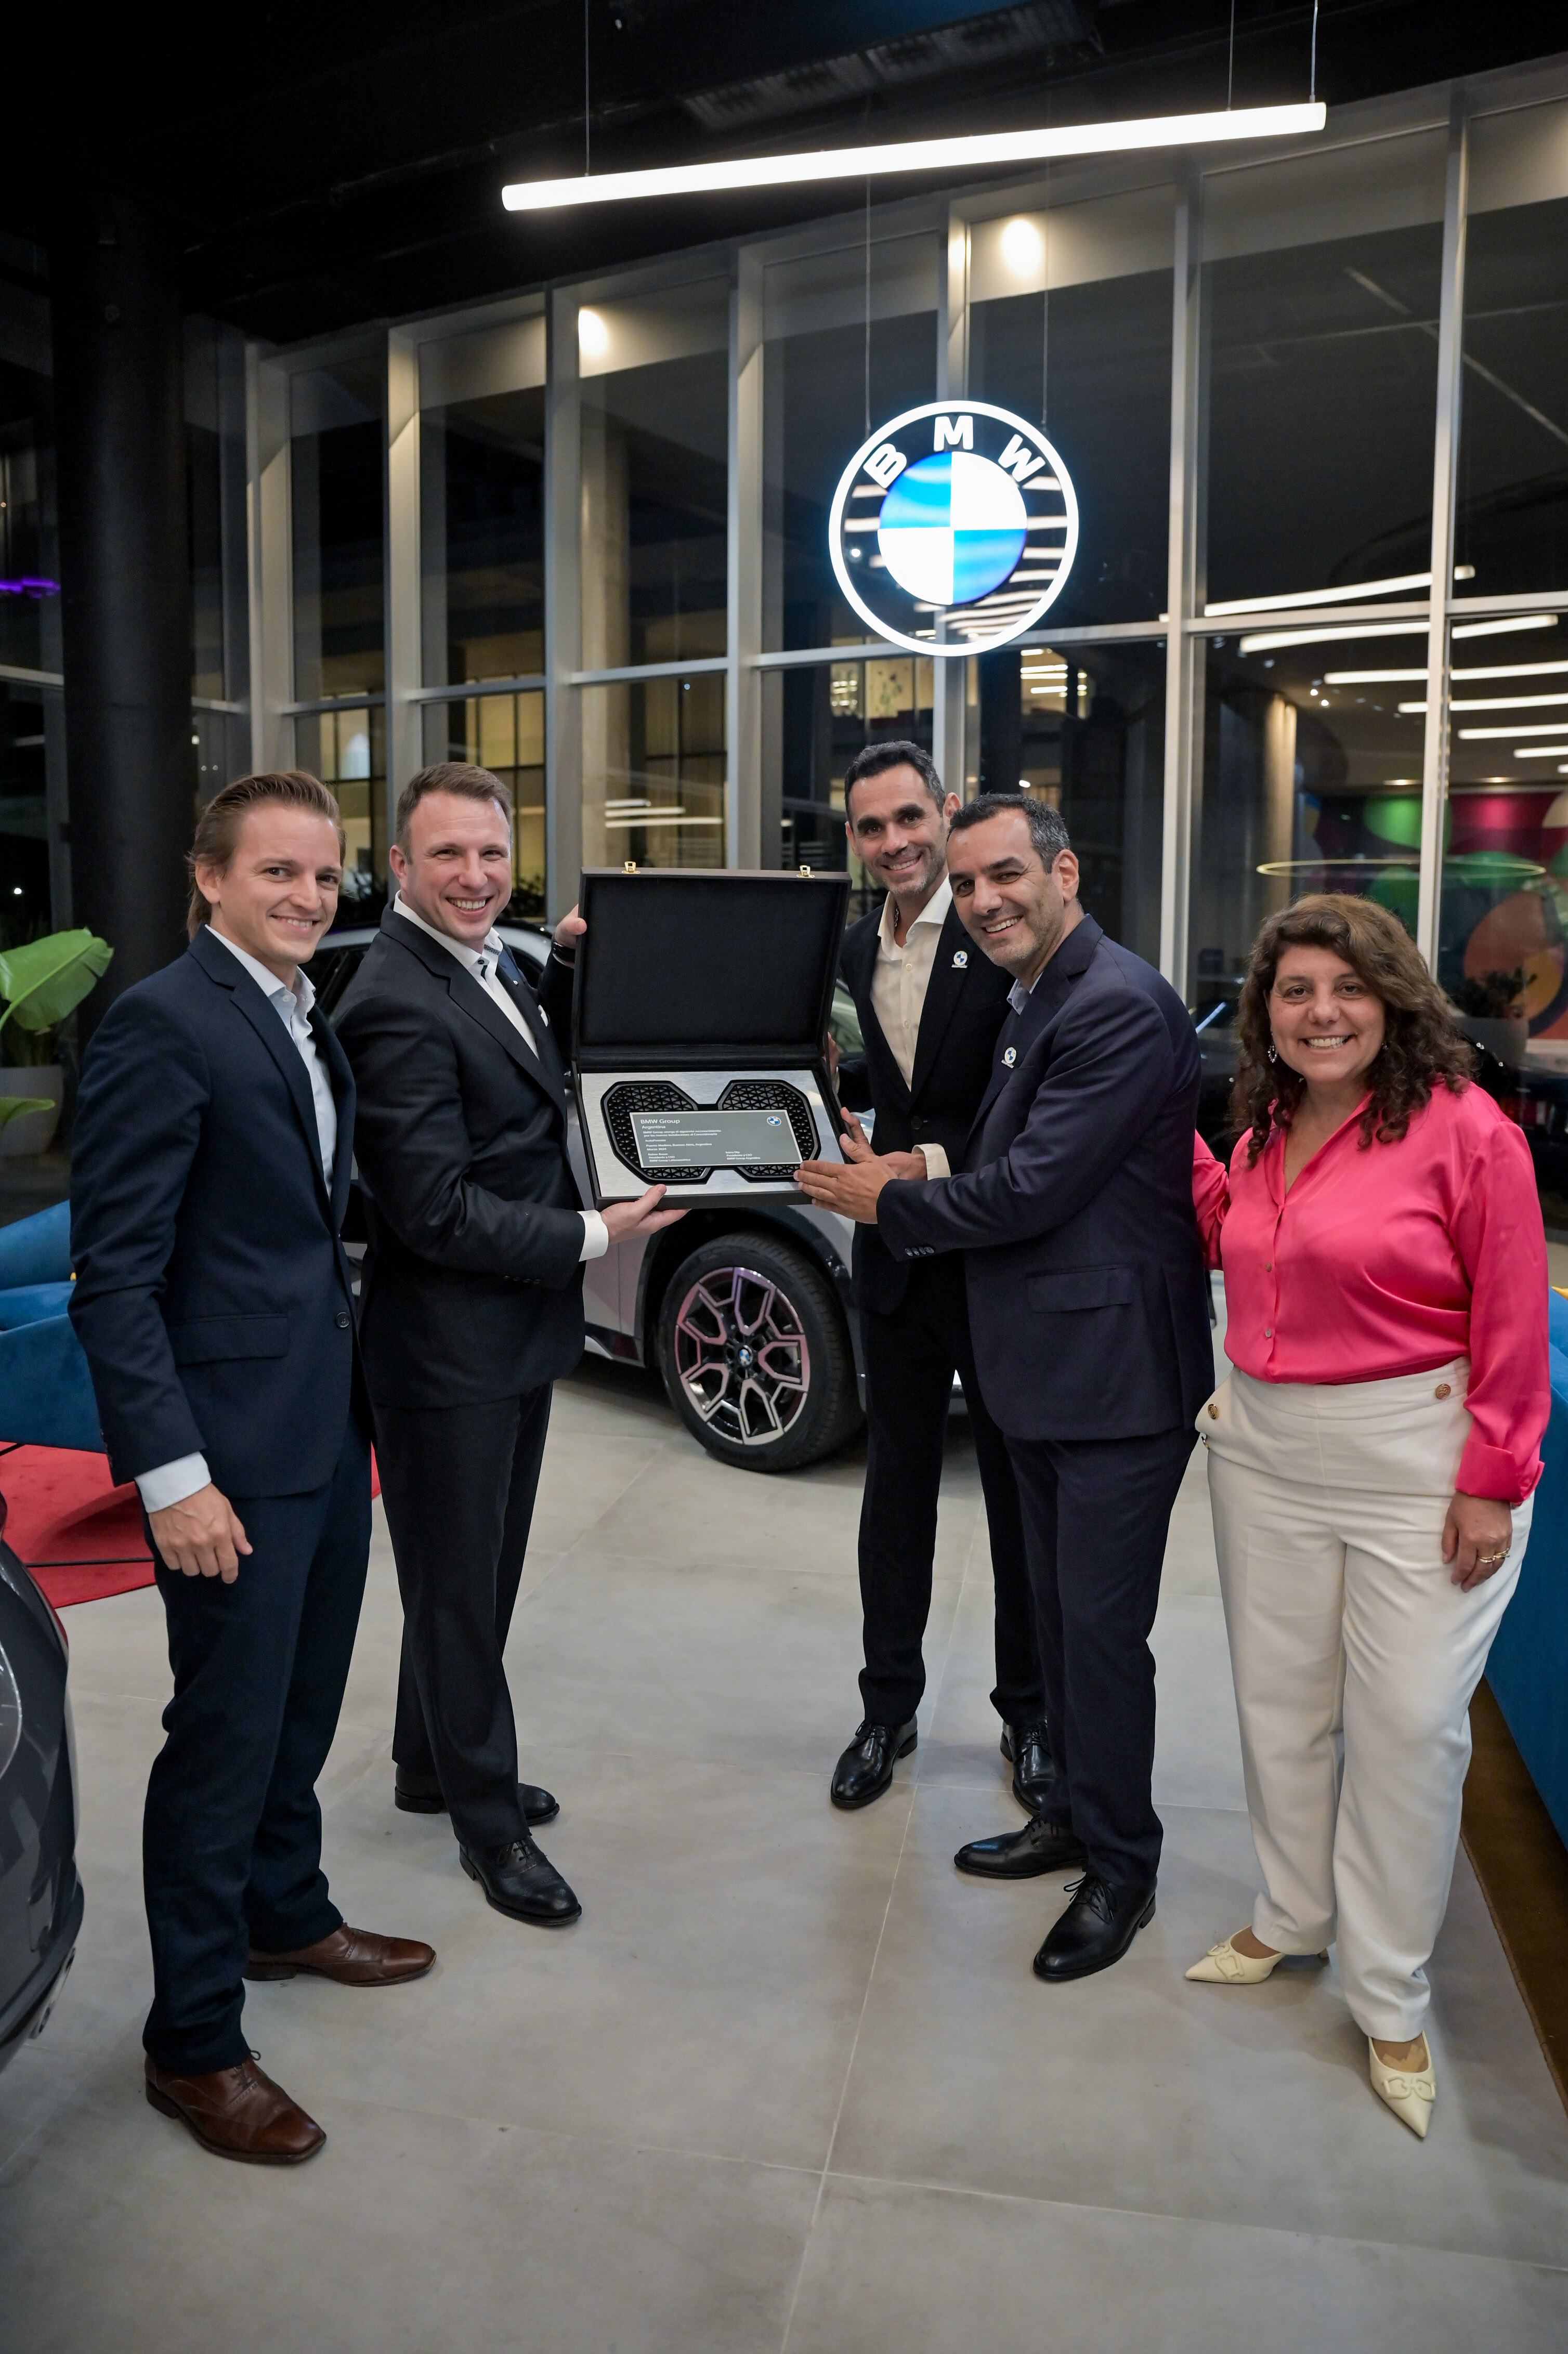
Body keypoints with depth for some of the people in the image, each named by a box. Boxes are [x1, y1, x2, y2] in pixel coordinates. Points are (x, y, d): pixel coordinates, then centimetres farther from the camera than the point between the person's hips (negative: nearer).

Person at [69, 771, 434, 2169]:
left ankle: (287, 1915, 43)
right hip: (235, 1444, -8)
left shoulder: (311, 1022, 11)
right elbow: (115, 1273, -18)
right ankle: (194, 2041, 22)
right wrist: (172, 1473, -21)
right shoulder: (164, 1024, -16)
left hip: (330, 1424, 8)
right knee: (227, 1732, 3)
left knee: (304, 1702, 21)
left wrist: (355, 1391, 10)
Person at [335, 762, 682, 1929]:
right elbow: (435, 1210, -25)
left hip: (518, 1334, 9)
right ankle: (489, 1820, 26)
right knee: (460, 1591, 9)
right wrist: (593, 1236, -20)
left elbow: (541, 1068, 23)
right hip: (449, 1350, -9)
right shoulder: (398, 1004, -23)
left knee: (484, 1574, 22)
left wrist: (569, 968, 7)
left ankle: (435, 1766, 42)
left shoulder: (489, 965, 7)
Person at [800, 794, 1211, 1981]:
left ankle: (1121, 1868, 21)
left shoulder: (1121, 1007, -20)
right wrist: (903, 1180, 1)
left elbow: (1033, 1186, -23)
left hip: (1118, 1375, -10)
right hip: (1046, 1371, 10)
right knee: (1060, 1610, 21)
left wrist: (889, 1204, -10)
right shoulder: (1039, 1003, 14)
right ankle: (1074, 1813, 38)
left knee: (1102, 1627, 2)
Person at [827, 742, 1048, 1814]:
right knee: (896, 1490, 15)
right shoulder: (856, 950, 8)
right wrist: (830, 1073, 0)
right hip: (896, 1257, 5)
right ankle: (889, 1710, 31)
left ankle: (1030, 1714, 28)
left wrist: (936, 1162, -24)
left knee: (1020, 1496, 10)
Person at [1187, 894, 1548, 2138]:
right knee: (1280, 1701, 16)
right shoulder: (1266, 1133, 7)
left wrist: (1491, 1480, -12)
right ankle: (1292, 1918, 38)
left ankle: (1391, 2002, 22)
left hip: (1415, 1464, -6)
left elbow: (1511, 1324, -12)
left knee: (1410, 1728, 3)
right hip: (1266, 1450, 6)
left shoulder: (1466, 1129, -13)